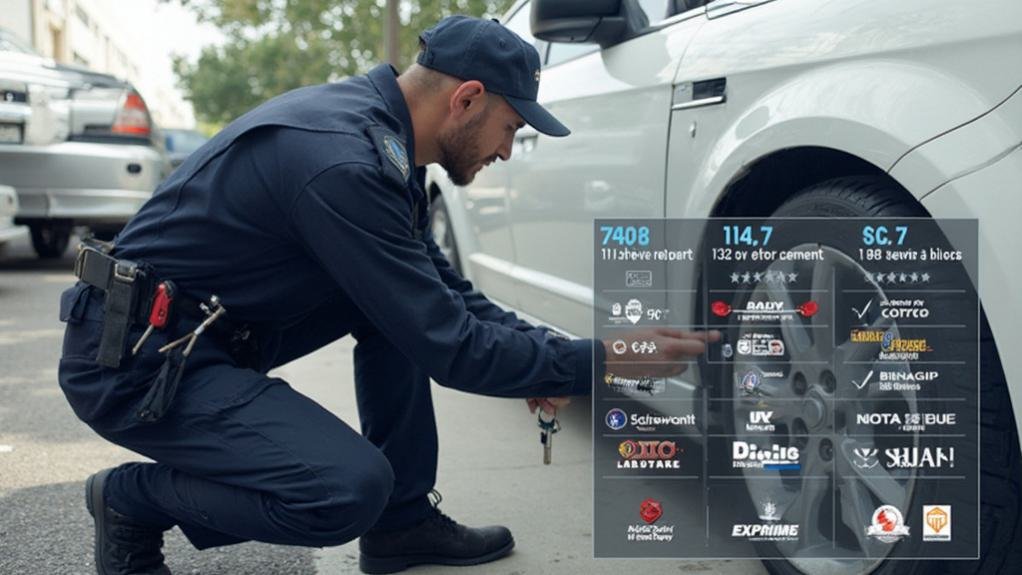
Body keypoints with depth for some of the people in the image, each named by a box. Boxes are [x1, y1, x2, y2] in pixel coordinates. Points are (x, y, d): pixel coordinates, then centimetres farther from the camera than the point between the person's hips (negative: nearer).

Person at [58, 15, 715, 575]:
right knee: (351, 487, -23)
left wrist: (541, 346, 3)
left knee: (402, 292, 3)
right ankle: (133, 500, 2)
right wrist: (598, 363, -14)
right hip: (134, 357, -10)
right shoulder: (343, 162, -27)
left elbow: (440, 286, 14)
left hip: (212, 333, 10)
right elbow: (447, 346, -23)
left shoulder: (375, 129, 3)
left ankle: (402, 521, 9)